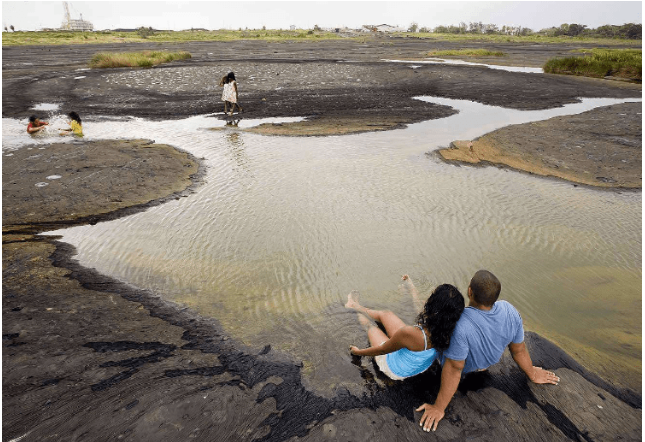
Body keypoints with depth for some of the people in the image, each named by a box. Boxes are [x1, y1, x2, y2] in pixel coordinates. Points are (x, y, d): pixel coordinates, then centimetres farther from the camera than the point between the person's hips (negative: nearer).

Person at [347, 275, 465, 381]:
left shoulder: (410, 333, -45)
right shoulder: (447, 332, -27)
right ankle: (356, 306, 48)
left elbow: (381, 350, -26)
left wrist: (359, 352, -6)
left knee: (366, 322, 17)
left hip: (395, 371, -5)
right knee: (385, 314, 18)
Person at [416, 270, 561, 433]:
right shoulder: (510, 312, -27)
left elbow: (454, 370, -36)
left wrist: (439, 408, -23)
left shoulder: (460, 325, -45)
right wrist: (533, 374, 10)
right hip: (487, 362, 4)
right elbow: (519, 351, -11)